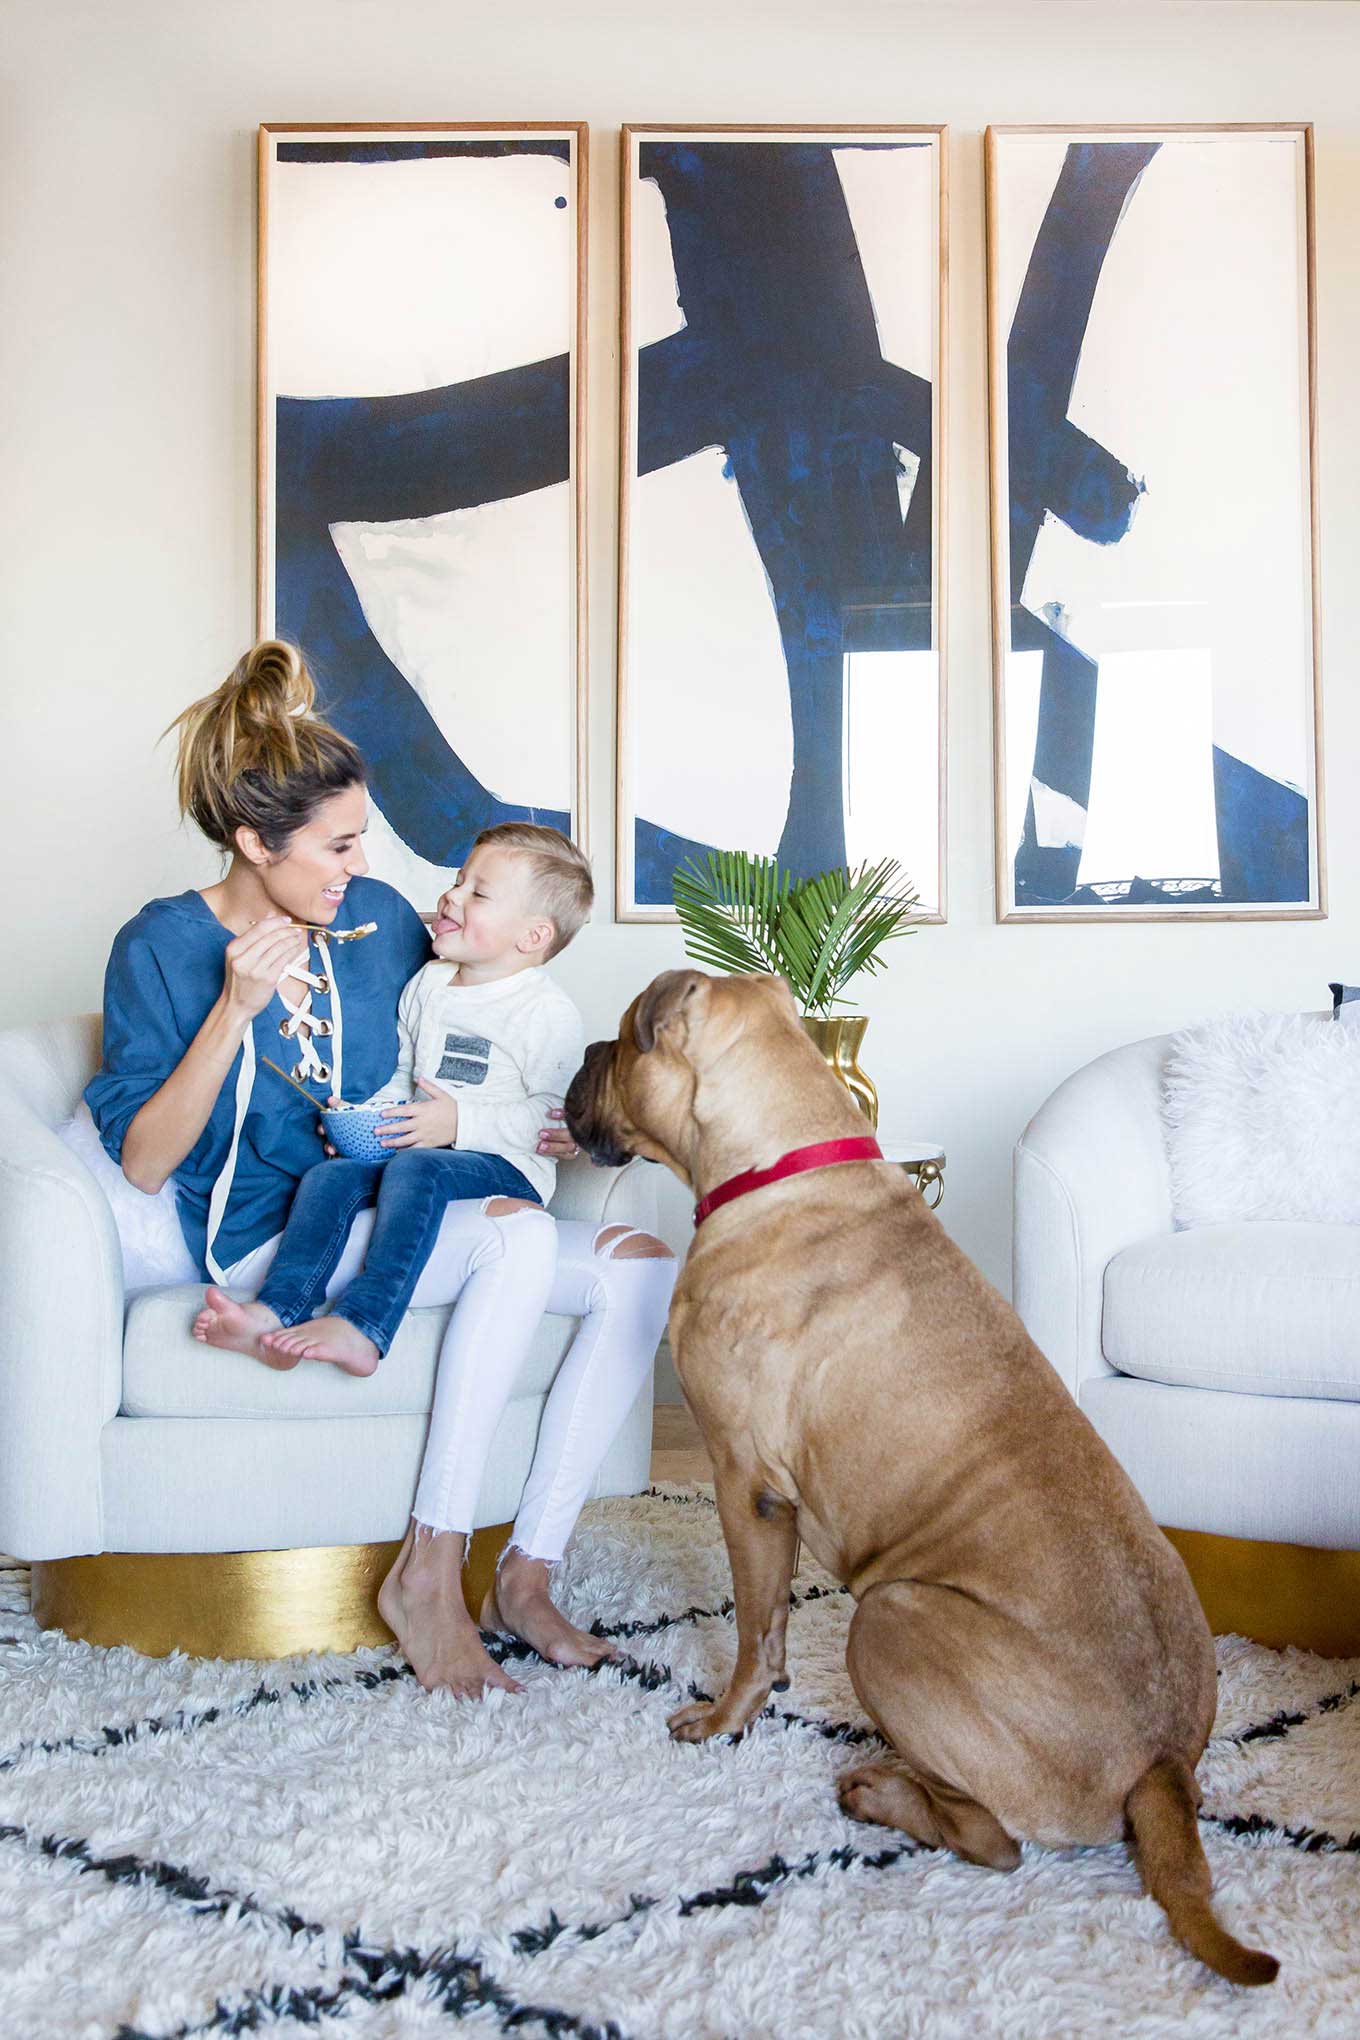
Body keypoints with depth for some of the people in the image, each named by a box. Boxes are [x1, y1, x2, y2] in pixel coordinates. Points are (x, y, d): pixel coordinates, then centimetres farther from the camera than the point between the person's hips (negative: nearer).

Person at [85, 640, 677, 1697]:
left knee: (642, 1264, -15)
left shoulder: (378, 913, 8)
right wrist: (236, 1008, -20)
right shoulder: (163, 946, -5)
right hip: (272, 1240, -6)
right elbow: (141, 1162, -11)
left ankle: (527, 1573, -13)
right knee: (519, 1231, -33)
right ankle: (428, 1569, -24)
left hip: (406, 1216, 6)